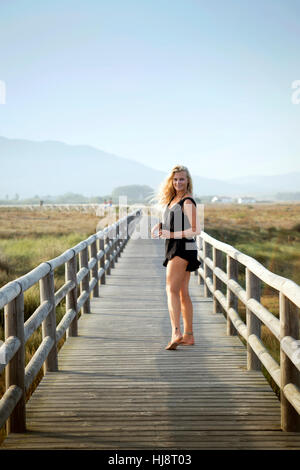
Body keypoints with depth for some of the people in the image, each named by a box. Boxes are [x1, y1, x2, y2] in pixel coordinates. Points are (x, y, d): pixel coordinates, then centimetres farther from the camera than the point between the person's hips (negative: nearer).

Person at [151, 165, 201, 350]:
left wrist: (171, 234, -18)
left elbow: (196, 230, -17)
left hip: (183, 248, -10)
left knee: (172, 290, -17)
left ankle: (176, 333, -25)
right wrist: (159, 225, 6)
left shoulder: (188, 202, -12)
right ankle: (188, 336, 18)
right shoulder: (173, 199, 16)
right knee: (183, 293, 12)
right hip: (175, 249, 10)